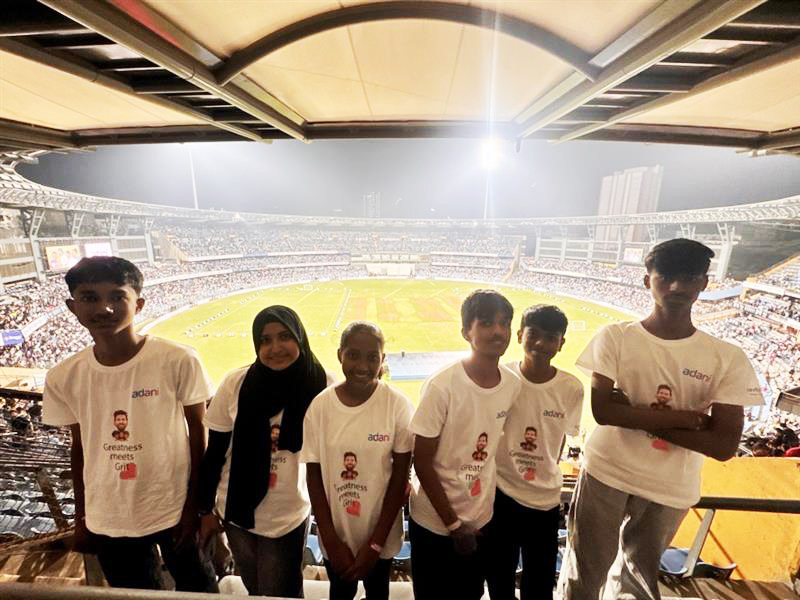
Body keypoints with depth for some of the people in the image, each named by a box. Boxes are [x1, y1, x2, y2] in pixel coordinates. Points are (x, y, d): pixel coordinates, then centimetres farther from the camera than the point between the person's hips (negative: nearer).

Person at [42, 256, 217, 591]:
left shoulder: (179, 361, -20)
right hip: (107, 522, 3)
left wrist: (195, 505, -8)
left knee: (197, 588, 19)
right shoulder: (63, 378, -8)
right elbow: (79, 447, 4)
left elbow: (197, 433, -11)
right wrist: (80, 518, 11)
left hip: (176, 511, -3)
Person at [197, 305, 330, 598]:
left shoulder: (323, 386, -18)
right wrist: (205, 509, 3)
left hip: (289, 517, -2)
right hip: (237, 512, 2)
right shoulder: (235, 383, -15)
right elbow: (215, 450, -4)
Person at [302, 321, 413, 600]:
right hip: (335, 534, 1)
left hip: (381, 534, 0)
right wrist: (331, 541, -7)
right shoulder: (319, 406, -16)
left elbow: (400, 475, -12)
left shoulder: (398, 405, -20)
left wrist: (376, 543, -10)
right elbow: (314, 476, -7)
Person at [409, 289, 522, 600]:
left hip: (482, 520, 4)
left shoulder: (513, 384, -9)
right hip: (434, 523, -4)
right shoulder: (441, 386, -25)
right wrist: (454, 524, -10)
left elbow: (494, 442, 5)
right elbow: (422, 462, -16)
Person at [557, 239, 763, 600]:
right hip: (605, 476, -2)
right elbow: (602, 410, -20)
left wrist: (635, 415, -19)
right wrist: (685, 417, -17)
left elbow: (724, 445, -13)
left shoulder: (728, 359, -8)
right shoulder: (615, 337, -12)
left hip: (670, 493, 2)